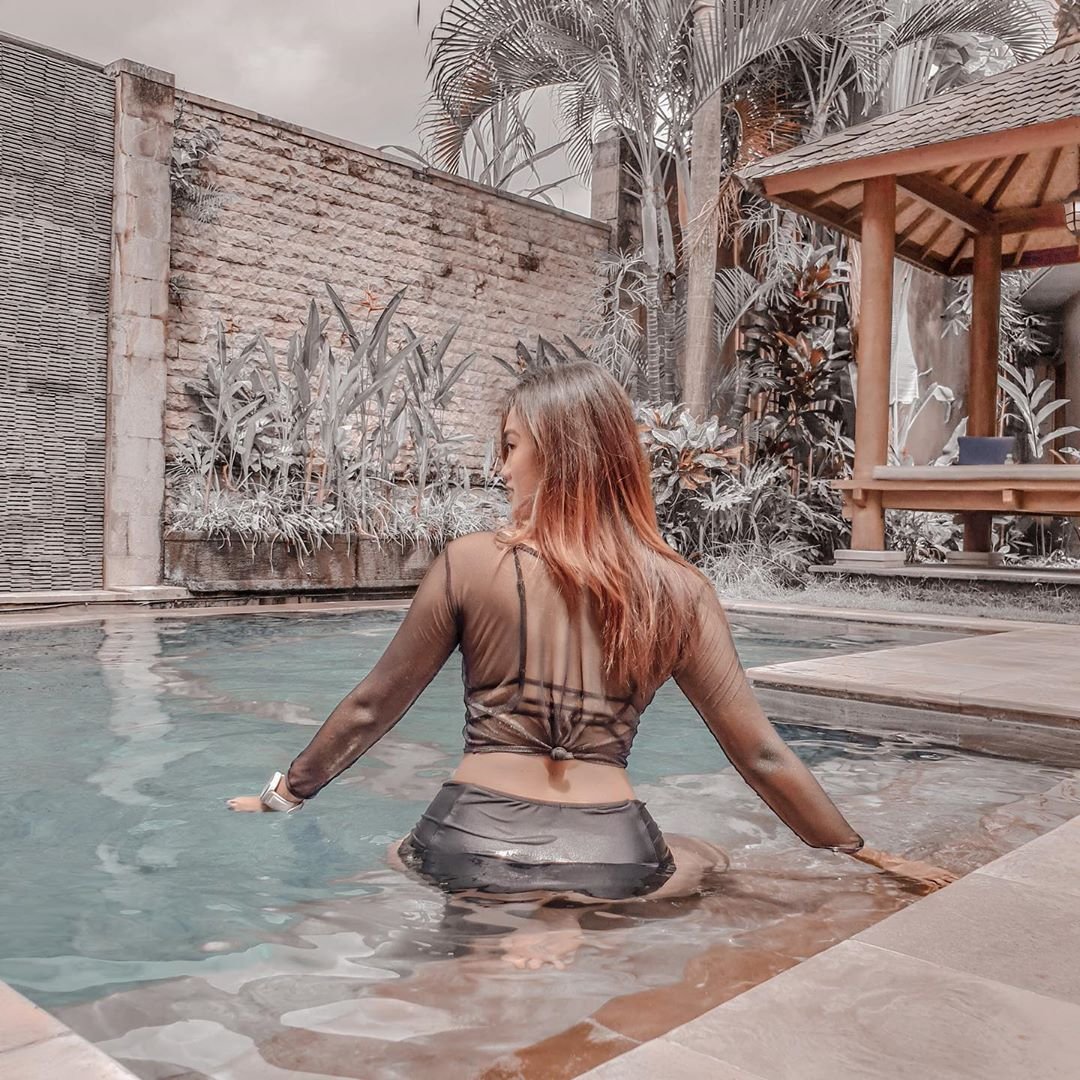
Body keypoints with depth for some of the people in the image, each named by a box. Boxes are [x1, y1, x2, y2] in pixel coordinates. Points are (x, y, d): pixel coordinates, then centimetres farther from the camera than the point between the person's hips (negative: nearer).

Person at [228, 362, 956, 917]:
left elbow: (373, 708, 6)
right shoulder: (680, 592, -2)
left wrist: (286, 794, 23)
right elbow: (761, 756, 1)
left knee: (396, 857, 36)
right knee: (709, 862, 33)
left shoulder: (470, 563, -5)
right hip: (610, 857, 1)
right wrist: (864, 852, 15)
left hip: (474, 848, 0)